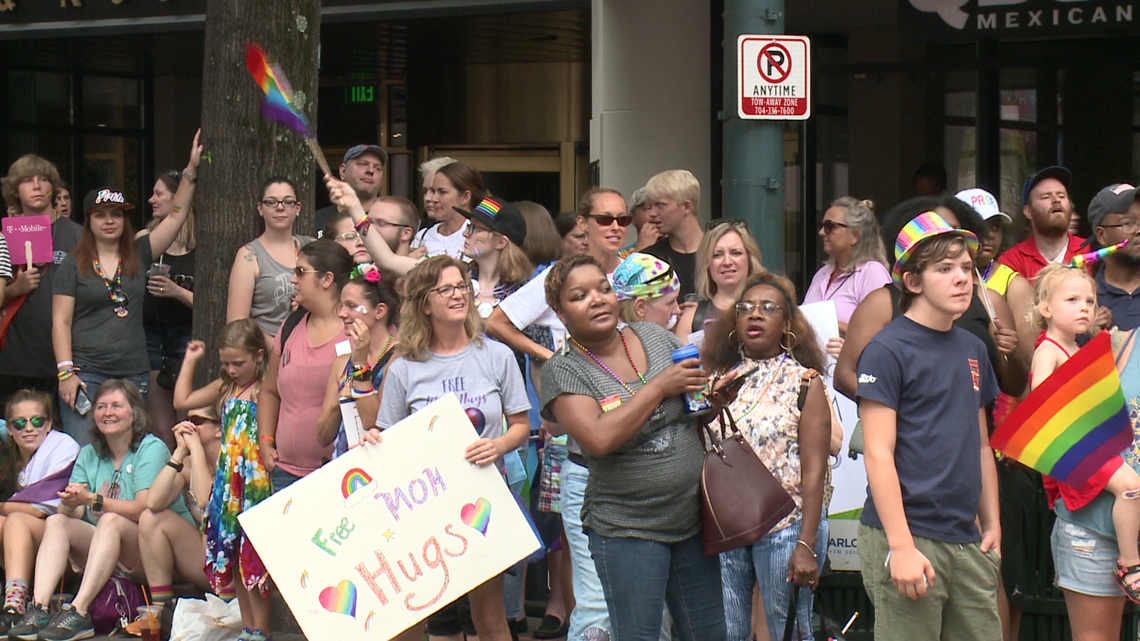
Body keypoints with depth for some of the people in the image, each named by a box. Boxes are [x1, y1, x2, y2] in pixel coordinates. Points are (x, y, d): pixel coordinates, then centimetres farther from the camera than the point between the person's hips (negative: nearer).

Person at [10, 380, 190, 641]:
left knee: (111, 521, -32)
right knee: (56, 522, -14)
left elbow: (145, 508, -20)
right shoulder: (89, 455, 13)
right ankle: (38, 609, -32)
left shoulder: (151, 448, -6)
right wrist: (69, 503, -24)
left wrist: (92, 500, -30)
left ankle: (78, 612, -42)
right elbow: (71, 512, 0)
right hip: (105, 554, 6)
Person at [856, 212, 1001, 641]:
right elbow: (878, 454, -12)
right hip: (908, 540, -7)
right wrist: (900, 547, -16)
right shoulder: (887, 350, -7)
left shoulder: (973, 350, 14)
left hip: (967, 542, 7)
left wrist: (992, 525, 15)